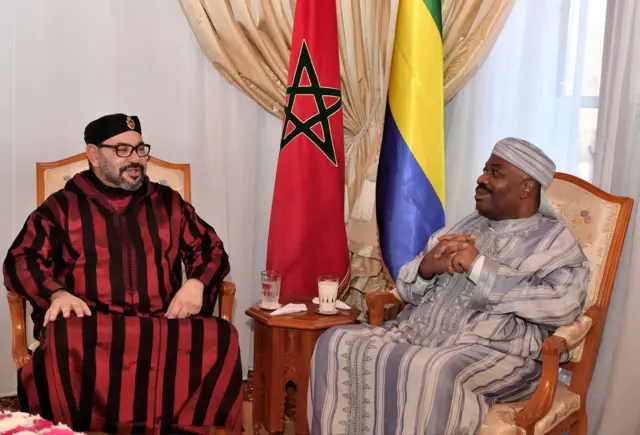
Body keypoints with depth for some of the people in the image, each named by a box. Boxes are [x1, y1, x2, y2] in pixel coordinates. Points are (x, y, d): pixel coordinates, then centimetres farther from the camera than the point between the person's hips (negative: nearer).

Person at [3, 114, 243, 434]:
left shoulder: (169, 202, 20)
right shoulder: (62, 206, 14)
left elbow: (210, 248, 22)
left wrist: (197, 283, -1)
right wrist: (56, 294, -14)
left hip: (164, 326, 2)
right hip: (90, 326, -1)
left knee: (222, 339, -30)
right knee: (62, 343, -39)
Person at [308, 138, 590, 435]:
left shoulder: (554, 239, 3)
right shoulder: (467, 226, 21)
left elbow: (563, 303, -18)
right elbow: (407, 288, 19)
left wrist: (480, 266, -16)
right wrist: (426, 267, -6)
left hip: (494, 352, -6)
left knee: (430, 372, -36)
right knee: (337, 343, -13)